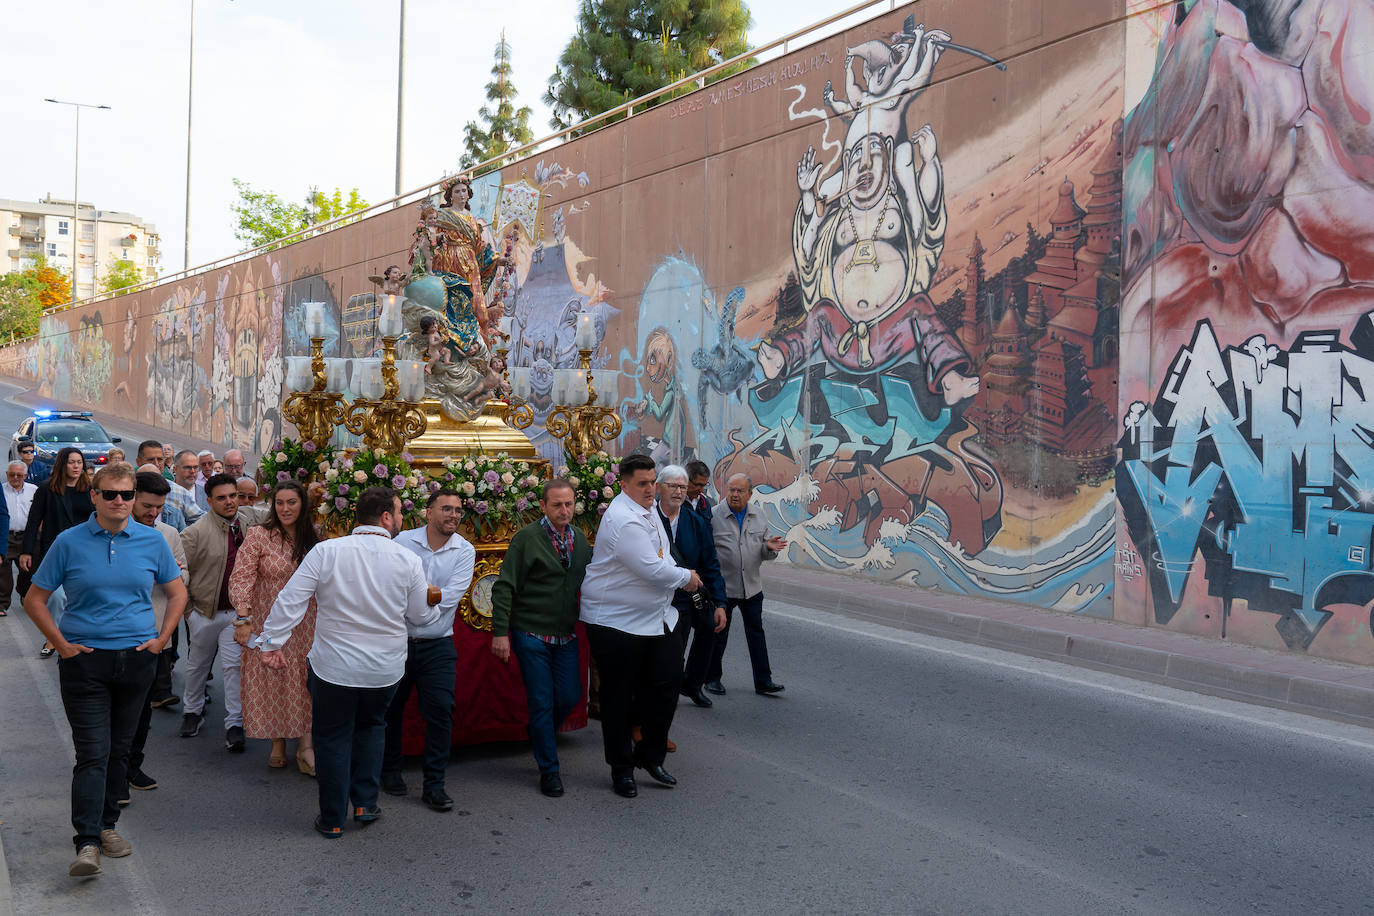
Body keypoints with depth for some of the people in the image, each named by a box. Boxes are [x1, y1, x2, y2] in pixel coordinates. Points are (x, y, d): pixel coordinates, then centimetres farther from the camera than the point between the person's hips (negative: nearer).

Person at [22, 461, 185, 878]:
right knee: (93, 752, -8)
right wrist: (62, 644, -5)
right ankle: (87, 843, -7)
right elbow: (35, 599, 3)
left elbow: (177, 593, 14)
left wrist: (161, 638, 4)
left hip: (137, 658, 3)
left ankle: (106, 824, 28)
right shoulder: (69, 542, -3)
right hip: (85, 659, -3)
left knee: (119, 749, 13)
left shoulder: (152, 541, 3)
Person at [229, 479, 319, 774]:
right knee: (272, 682, 4)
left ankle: (305, 746, 5)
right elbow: (241, 578, -11)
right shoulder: (258, 536, -6)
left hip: (305, 625, 2)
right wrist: (243, 618, -21)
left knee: (306, 683, -1)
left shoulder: (314, 539, 6)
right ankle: (277, 743, 19)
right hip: (268, 623, -2)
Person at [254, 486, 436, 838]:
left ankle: (333, 819, 22)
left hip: (333, 667, -1)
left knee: (333, 737, 14)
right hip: (384, 670, 1)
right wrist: (437, 608, 23)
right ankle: (365, 803, 23)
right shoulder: (408, 560, -9)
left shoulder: (326, 552, -12)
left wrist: (271, 641, -4)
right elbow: (422, 616, 1)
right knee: (371, 727, 26)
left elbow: (291, 600, -12)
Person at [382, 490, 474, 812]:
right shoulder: (403, 541, -2)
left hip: (438, 645, 0)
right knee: (390, 709, 11)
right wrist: (430, 592, -17)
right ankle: (390, 770, 32)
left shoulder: (464, 551, -1)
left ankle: (434, 785, 3)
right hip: (398, 641, 0)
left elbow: (451, 597, -12)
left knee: (441, 711, -6)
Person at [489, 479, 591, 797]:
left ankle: (540, 735, 37)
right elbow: (504, 588, -11)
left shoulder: (580, 539, 7)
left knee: (570, 697, 7)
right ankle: (549, 769, 15)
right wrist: (500, 632, -15)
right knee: (542, 703, 0)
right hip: (531, 635, -5)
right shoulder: (527, 538, -10)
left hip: (566, 636, 5)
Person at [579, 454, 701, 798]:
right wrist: (686, 577, -8)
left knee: (667, 680, 4)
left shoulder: (648, 510, 10)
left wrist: (679, 574, 9)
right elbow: (652, 570, -24)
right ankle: (621, 768, 17)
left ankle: (650, 756, 20)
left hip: (655, 616, 9)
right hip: (616, 621, -9)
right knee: (619, 695, 4)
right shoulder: (624, 520, -22)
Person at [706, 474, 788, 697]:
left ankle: (763, 681, 14)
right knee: (718, 634, 8)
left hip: (752, 587, 4)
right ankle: (712, 678, 23)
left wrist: (770, 548, -10)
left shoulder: (758, 517, 7)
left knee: (756, 633, 7)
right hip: (722, 587, -4)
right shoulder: (713, 516, -8)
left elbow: (764, 552, 12)